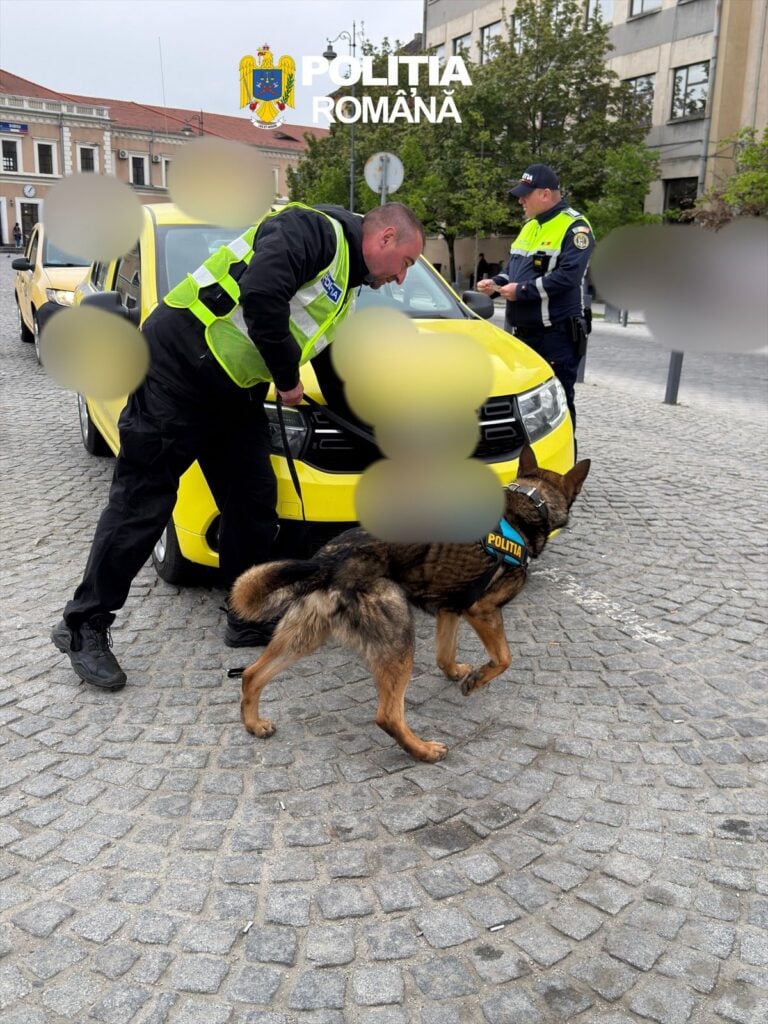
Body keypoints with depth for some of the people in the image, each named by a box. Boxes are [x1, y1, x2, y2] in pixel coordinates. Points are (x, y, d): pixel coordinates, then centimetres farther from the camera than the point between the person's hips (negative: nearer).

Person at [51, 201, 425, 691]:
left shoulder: (342, 291, 19)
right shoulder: (315, 230, -11)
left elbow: (337, 378, 25)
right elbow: (261, 295, -28)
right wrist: (287, 379, -15)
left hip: (234, 391, 10)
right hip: (177, 363, -9)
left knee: (253, 503, 9)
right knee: (142, 504, -4)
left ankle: (250, 618, 23)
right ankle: (85, 626, 10)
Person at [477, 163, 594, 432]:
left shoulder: (574, 228, -10)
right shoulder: (530, 225, 17)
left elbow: (567, 276, -22)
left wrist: (522, 290, -20)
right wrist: (496, 282, 5)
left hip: (556, 334, -9)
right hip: (521, 331, 9)